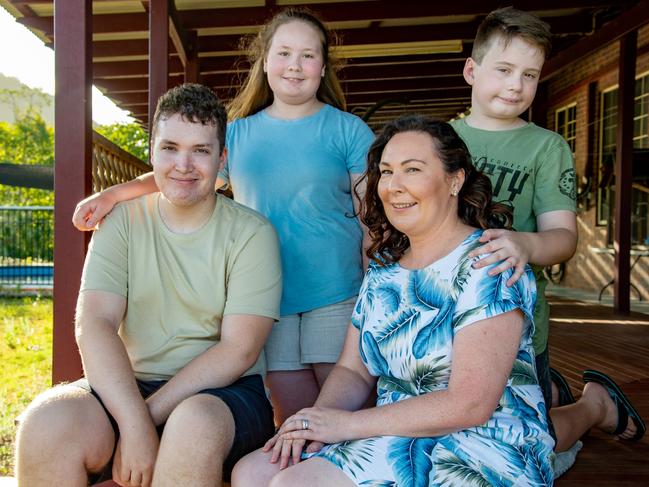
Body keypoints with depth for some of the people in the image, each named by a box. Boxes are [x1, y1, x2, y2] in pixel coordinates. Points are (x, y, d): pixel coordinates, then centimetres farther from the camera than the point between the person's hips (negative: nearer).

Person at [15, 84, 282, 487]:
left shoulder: (252, 233, -3)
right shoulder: (122, 222, 4)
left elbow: (239, 350, -10)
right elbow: (94, 324, -9)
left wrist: (151, 412, -18)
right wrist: (134, 424, -22)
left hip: (225, 392, -2)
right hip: (128, 388, 2)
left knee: (194, 423, -36)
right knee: (48, 420, -27)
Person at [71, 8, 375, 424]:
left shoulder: (348, 130, 4)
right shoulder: (239, 133, 12)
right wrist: (113, 194, -1)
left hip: (337, 295, -2)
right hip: (267, 297, 2)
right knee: (291, 418, 5)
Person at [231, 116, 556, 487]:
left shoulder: (486, 265, -13)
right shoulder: (384, 267, 10)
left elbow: (470, 405, -20)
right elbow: (353, 371, 10)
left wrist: (346, 423, -18)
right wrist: (318, 418, -11)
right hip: (394, 438, 7)